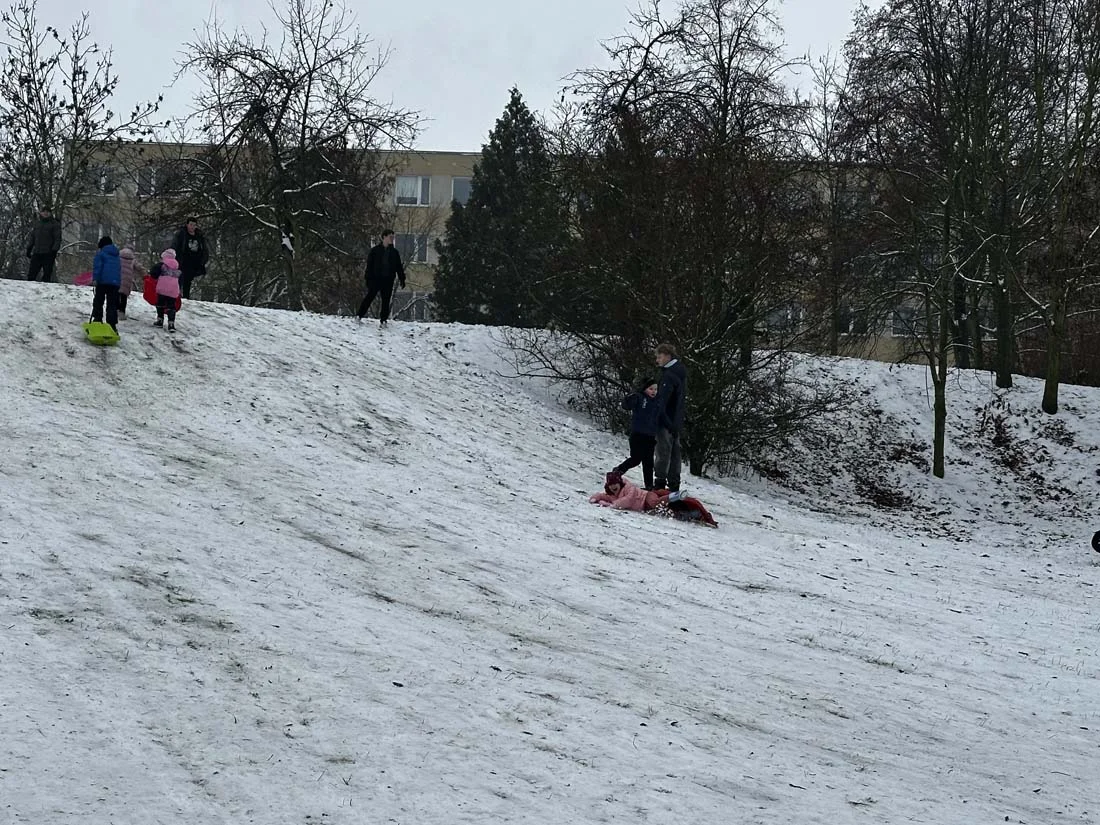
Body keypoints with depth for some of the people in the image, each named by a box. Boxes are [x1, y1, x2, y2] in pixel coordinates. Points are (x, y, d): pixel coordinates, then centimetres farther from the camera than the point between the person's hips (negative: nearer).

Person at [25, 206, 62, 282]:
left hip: (48, 254, -5)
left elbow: (57, 238, -4)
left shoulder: (55, 224, 2)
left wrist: (54, 250, -15)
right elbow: (32, 237, 23)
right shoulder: (37, 224, 18)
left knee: (47, 274, -4)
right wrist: (29, 249, 15)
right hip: (36, 253, 5)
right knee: (31, 274, 2)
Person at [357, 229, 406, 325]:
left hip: (388, 280, 3)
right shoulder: (375, 250, 3)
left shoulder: (394, 252, 12)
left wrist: (402, 279, 8)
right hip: (376, 278, -3)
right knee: (369, 297, -6)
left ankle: (383, 320, 8)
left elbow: (399, 267, 15)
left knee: (386, 301, 2)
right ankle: (359, 316, 0)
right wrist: (368, 279, -5)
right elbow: (369, 265, 2)